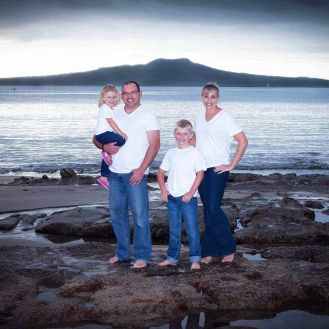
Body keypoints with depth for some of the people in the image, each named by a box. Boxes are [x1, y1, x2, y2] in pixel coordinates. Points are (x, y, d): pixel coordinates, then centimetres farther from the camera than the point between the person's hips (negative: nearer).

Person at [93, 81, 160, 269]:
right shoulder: (114, 115, 14)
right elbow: (97, 138, 19)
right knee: (117, 214, 11)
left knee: (140, 216, -5)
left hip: (135, 174, -6)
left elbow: (155, 144, -9)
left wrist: (141, 170, -17)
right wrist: (104, 146, -5)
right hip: (115, 173, 6)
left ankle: (142, 256, 4)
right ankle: (122, 253, 23)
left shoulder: (147, 115, -2)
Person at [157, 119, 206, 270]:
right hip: (172, 197, 5)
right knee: (174, 230, 13)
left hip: (188, 198, -5)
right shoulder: (171, 153, 10)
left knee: (192, 229, -4)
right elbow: (161, 172, 15)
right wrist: (163, 190, 3)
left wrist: (191, 193, -13)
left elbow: (200, 173, -8)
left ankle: (195, 259, 3)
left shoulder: (194, 153, -4)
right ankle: (172, 258, 22)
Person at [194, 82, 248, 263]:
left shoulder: (224, 117, -9)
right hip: (201, 168, 6)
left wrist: (232, 165, -13)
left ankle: (228, 248, 4)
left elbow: (243, 141, -13)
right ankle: (209, 251, 13)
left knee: (213, 208, -11)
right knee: (207, 209, 8)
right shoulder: (199, 115, 10)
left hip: (218, 169, -6)